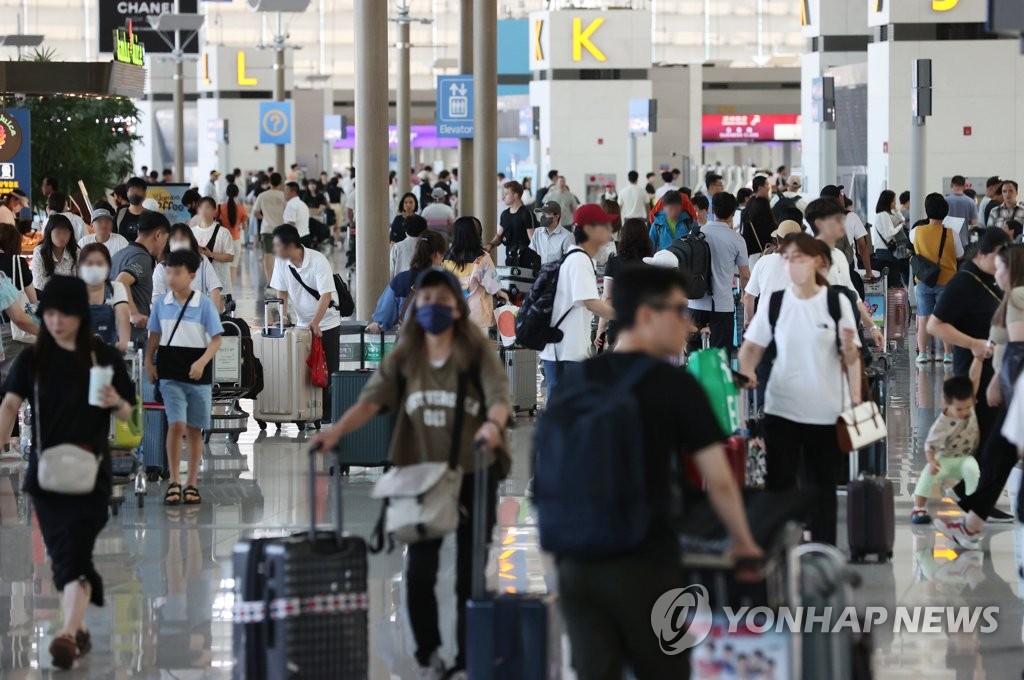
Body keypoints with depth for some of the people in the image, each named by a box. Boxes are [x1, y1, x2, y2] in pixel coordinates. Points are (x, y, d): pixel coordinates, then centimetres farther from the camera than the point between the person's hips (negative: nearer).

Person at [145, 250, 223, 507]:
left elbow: (216, 339, -6)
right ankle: (173, 482, -3)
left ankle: (191, 484, 15)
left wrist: (202, 362, -20)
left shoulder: (204, 304, -6)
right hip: (170, 373, 1)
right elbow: (155, 335, 15)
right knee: (176, 425, -12)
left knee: (194, 430, 6)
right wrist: (148, 361, 7)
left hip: (198, 374, -1)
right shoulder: (161, 303, 3)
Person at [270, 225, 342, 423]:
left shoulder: (318, 261, -21)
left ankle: (328, 413, 0)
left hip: (326, 323, -5)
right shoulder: (281, 262, -5)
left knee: (328, 371, -6)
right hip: (302, 324, 5)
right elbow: (281, 292, 2)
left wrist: (315, 323, -35)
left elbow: (326, 295, -25)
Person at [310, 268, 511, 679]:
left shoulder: (478, 353, -5)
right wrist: (337, 431, -28)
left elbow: (499, 397, -20)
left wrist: (493, 423, -44)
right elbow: (371, 401, -9)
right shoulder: (403, 359, 3)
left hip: (473, 475, -2)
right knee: (419, 572, 0)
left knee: (470, 573, 5)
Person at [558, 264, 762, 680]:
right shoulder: (675, 385, -6)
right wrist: (743, 543, 10)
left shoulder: (576, 381, 8)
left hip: (577, 563, 4)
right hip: (644, 565, -4)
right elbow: (719, 480, -6)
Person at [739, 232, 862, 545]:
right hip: (781, 409, 1)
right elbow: (752, 346, 4)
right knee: (779, 483, 0)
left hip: (825, 411, -1)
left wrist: (855, 400, -12)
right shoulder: (773, 302, 2)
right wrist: (746, 373, -16)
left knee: (822, 485, 8)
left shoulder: (837, 302, -3)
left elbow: (851, 357, 0)